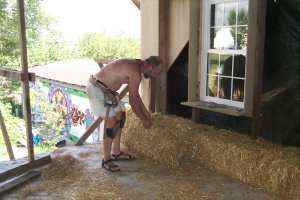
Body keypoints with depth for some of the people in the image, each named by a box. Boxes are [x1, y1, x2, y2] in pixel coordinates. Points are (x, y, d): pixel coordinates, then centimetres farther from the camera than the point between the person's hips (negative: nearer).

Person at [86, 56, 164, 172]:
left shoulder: (135, 65, 9)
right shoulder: (135, 73, -22)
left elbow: (135, 94, 19)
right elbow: (133, 100, -18)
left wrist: (145, 111, 21)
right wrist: (143, 119, -6)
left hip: (105, 89, 11)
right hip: (97, 89, -11)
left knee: (119, 116, 15)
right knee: (111, 122, -13)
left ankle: (116, 153, 24)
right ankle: (106, 160, -1)